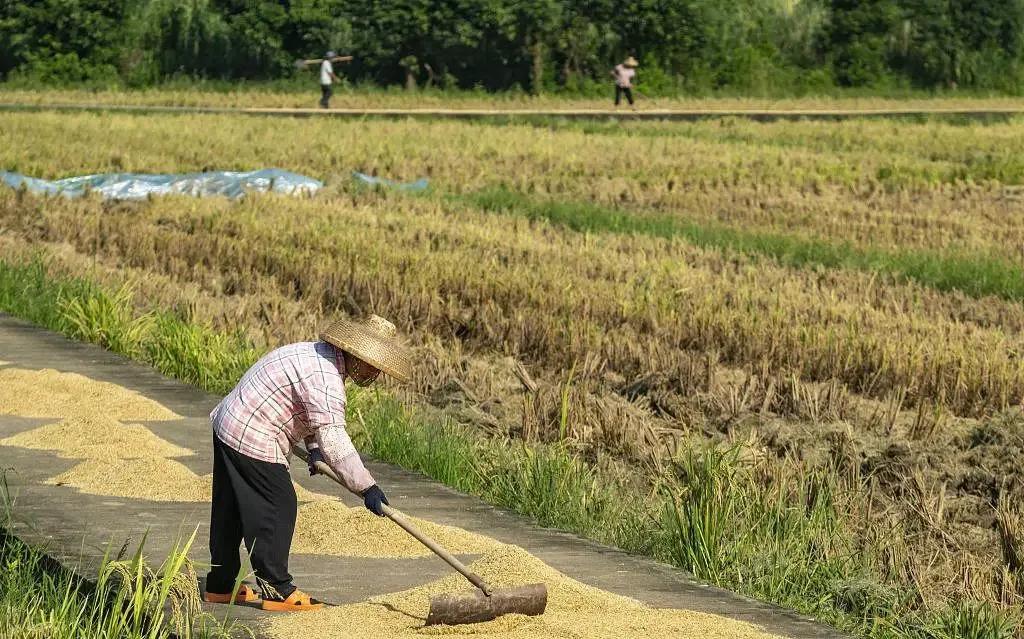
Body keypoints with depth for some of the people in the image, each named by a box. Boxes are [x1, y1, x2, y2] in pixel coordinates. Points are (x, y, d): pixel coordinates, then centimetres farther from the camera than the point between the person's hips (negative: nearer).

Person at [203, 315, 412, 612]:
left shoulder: (318, 353, 9)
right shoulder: (324, 378, -24)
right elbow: (333, 439, -30)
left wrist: (313, 447, 12)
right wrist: (366, 487, -29)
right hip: (253, 442, -11)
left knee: (231, 513, 17)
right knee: (277, 509, -4)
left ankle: (219, 586, 27)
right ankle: (275, 589, 1)